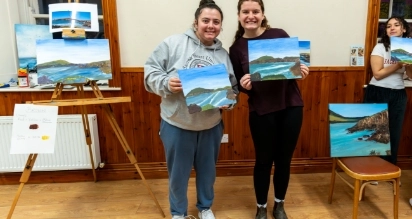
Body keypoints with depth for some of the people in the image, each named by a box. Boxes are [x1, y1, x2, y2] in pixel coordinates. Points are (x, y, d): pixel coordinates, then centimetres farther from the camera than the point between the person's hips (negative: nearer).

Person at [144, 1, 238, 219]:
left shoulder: (223, 55, 4)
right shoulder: (173, 43, -8)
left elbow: (233, 88, 10)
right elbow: (151, 70, -6)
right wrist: (166, 83, -24)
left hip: (211, 125, 3)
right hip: (176, 124, -3)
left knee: (207, 169, 20)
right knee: (178, 172, 13)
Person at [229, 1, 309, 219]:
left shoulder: (279, 35, 0)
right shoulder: (236, 48, -1)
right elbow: (237, 85, 3)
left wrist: (301, 71, -12)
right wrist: (243, 85, -18)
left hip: (291, 106, 2)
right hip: (261, 111, -1)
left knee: (284, 158, 13)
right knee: (264, 160, 9)